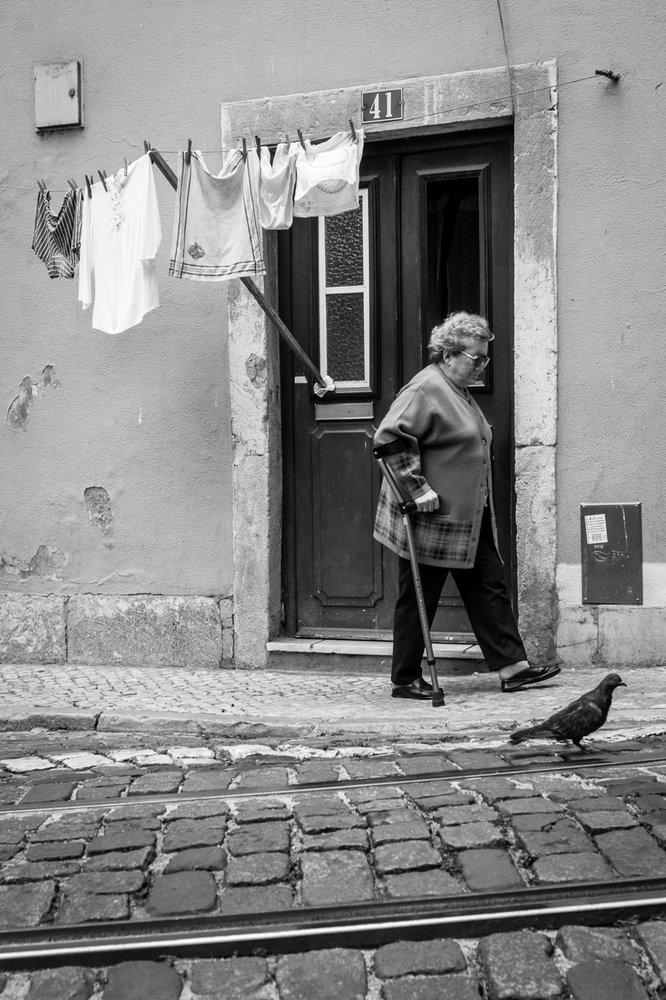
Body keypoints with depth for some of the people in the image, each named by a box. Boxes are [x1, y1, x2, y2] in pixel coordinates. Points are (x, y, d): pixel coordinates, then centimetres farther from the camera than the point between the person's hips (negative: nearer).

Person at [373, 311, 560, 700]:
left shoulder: (461, 391, 15)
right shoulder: (425, 389, -16)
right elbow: (389, 439, -23)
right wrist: (417, 489, -23)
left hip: (470, 518, 10)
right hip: (432, 521, -10)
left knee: (490, 587, 9)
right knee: (418, 599, 1)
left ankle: (513, 666, 14)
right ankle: (406, 680, 12)